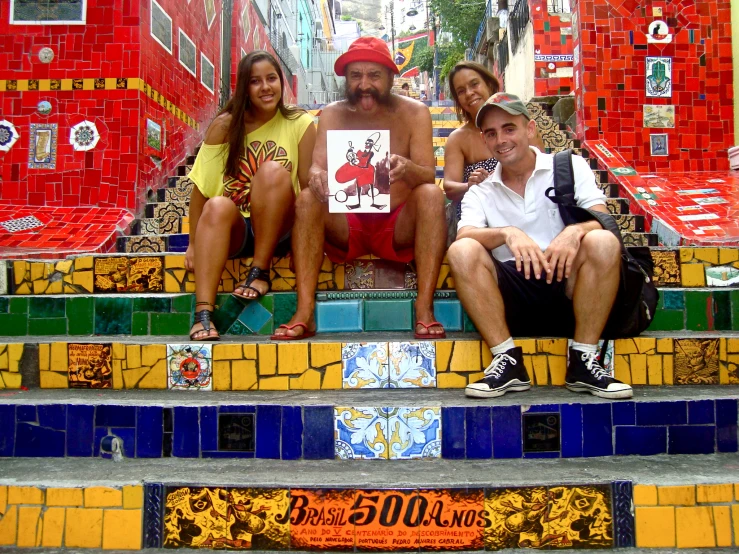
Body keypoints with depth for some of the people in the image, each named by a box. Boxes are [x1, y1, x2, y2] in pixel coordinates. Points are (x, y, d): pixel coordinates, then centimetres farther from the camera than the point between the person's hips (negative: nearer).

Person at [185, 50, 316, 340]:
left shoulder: (301, 125, -2)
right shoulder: (224, 126, 1)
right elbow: (201, 187, -1)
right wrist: (194, 243, -5)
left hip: (277, 230, -1)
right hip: (235, 230, 1)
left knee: (273, 171, -28)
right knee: (218, 206, -33)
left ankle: (260, 272, -21)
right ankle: (203, 314, -41)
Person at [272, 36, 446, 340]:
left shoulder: (414, 113, -1)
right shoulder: (332, 114, 3)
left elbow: (428, 177, -11)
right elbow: (316, 166, -9)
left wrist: (407, 169, -35)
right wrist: (318, 177, -35)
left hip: (399, 228, -1)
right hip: (347, 229, 1)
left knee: (431, 195, -28)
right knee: (307, 199, -24)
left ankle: (425, 309, -33)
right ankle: (304, 312, -31)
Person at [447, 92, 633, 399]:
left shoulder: (569, 167, 10)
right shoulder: (480, 193, 12)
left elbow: (601, 220, -5)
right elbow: (464, 235, -8)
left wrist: (575, 231, -28)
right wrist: (507, 233, -29)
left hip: (569, 287, 0)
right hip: (513, 298, 1)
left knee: (603, 242, -28)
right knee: (461, 251, -23)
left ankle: (584, 362, -19)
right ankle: (508, 361, -19)